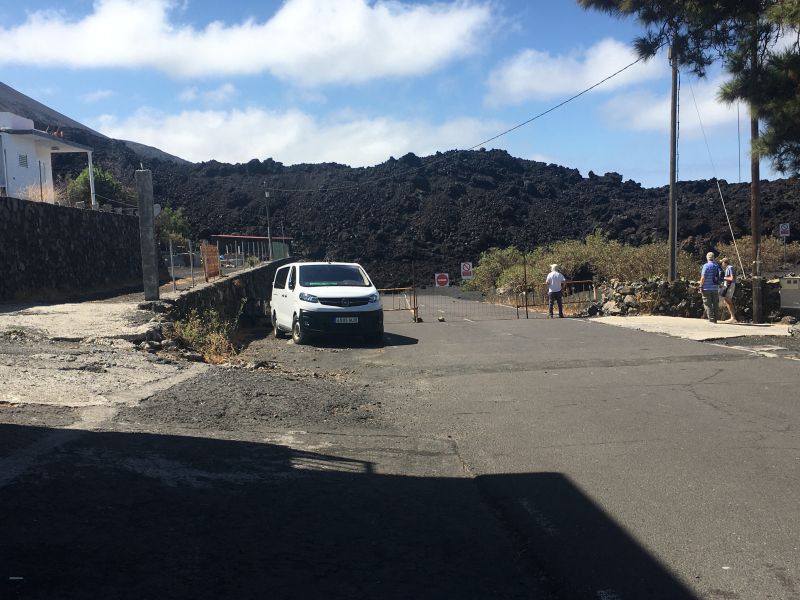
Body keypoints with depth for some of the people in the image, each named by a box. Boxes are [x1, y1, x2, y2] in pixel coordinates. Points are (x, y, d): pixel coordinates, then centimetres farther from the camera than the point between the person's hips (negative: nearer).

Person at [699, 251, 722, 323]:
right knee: (715, 304, 11)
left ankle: (711, 319, -6)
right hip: (716, 288, 6)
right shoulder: (717, 266, 8)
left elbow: (703, 277, -14)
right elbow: (720, 276, 12)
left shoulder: (706, 266, -10)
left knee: (707, 304, -1)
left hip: (707, 288, -6)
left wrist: (701, 286, -8)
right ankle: (715, 319, 13)